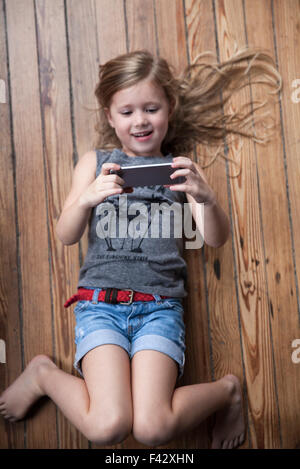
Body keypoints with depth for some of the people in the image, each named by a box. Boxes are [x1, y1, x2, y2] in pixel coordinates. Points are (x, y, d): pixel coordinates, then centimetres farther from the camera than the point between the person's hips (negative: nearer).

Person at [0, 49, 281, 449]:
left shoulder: (181, 168, 11)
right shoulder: (95, 163, 12)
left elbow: (216, 239, -1)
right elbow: (66, 236, 2)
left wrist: (208, 198, -23)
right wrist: (86, 198, -20)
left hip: (160, 306, 0)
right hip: (100, 301, 0)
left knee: (152, 429, -18)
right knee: (107, 427, -19)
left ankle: (227, 390, 11)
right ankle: (42, 374, 10)